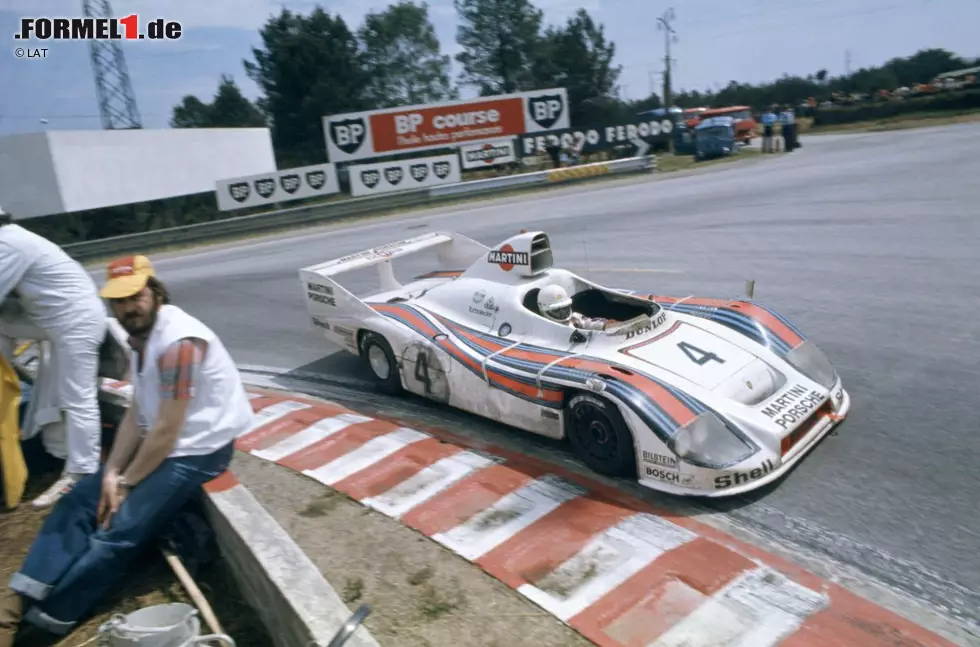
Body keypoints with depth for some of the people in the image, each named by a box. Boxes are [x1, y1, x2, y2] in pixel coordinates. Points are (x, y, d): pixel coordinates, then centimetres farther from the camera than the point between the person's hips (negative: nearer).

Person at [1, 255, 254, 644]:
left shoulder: (179, 342, -25)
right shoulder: (140, 336, 6)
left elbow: (167, 430, -22)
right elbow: (137, 413, 9)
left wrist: (126, 483, -11)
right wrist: (112, 471, -2)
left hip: (198, 450, -9)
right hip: (158, 443, 10)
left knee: (120, 530, -16)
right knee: (78, 501, 3)